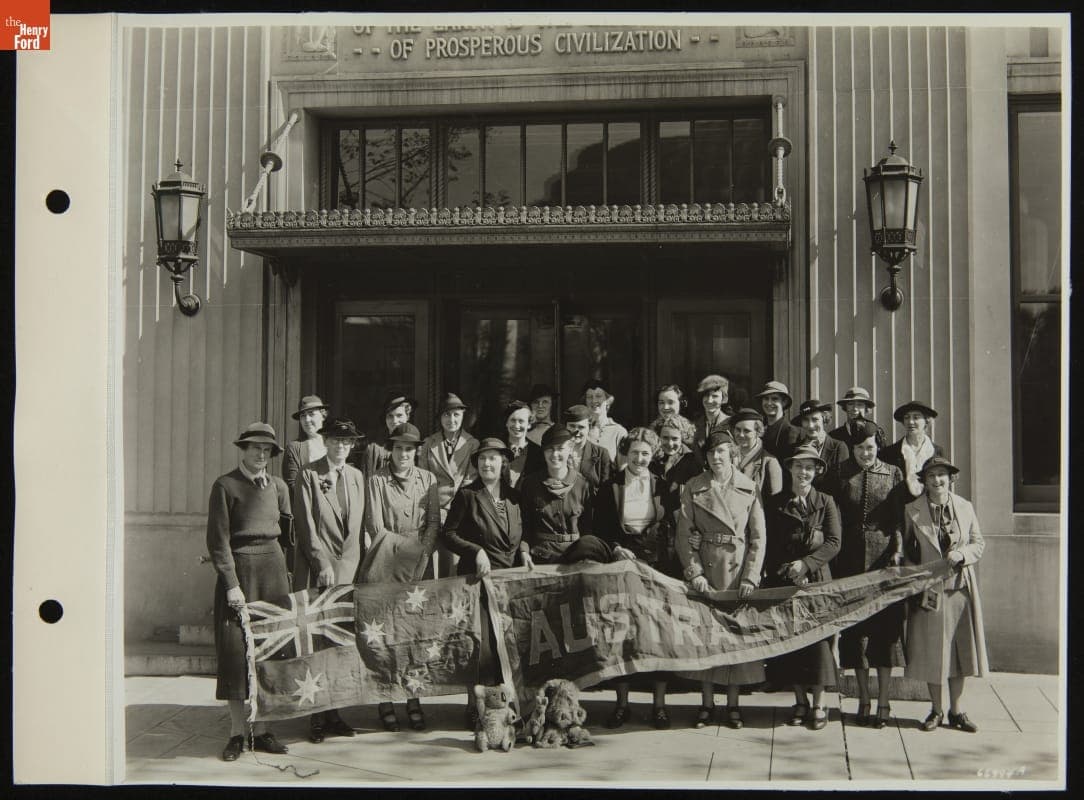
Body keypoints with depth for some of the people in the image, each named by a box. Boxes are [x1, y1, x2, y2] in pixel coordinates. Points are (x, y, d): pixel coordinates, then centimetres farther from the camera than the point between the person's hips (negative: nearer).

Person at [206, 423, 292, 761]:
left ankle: (261, 730, 12)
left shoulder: (278, 486, 11)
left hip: (273, 569, 4)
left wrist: (283, 568, 8)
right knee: (236, 648, -3)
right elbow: (218, 540, -7)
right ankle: (237, 732, 6)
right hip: (237, 570, -4)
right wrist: (232, 584, -13)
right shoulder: (225, 486, -3)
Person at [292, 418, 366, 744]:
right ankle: (318, 717, 1)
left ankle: (334, 713, 9)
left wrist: (360, 565, 8)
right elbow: (306, 525, -4)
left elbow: (360, 524, 15)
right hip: (317, 568, -4)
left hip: (350, 569, 4)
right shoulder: (308, 475, 1)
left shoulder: (357, 477, 15)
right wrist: (322, 564, -11)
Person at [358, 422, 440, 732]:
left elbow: (434, 522, 8)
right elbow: (376, 528, -3)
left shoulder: (427, 480, 11)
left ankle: (413, 700, 8)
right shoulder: (376, 481, 2)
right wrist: (409, 547, -7)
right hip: (385, 566, -2)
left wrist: (423, 553, -6)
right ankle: (385, 701, 3)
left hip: (419, 567, 3)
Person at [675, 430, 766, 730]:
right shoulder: (693, 488, 1)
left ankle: (733, 704, 12)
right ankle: (707, 703, 12)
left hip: (739, 568, 0)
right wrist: (695, 572, -9)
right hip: (705, 568, 0)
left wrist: (750, 577, -8)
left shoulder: (749, 489, 1)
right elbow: (683, 535, 0)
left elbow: (758, 538, 0)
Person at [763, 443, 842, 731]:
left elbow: (834, 543, -3)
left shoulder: (826, 502, 3)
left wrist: (805, 564, -14)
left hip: (817, 580, -1)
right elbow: (770, 545, 5)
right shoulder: (776, 504, 6)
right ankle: (800, 702, 15)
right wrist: (788, 572, -9)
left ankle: (818, 705, 6)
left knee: (818, 639, -3)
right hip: (784, 582, 2)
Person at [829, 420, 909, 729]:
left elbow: (900, 518, 2)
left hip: (884, 556, -1)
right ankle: (863, 700, 13)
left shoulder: (893, 474, 4)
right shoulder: (841, 475, 5)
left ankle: (883, 701, 7)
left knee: (885, 627, 0)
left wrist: (898, 551, -12)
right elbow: (833, 519, 3)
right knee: (855, 628, 4)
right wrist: (835, 560, -4)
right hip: (851, 558, 1)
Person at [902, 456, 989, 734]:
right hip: (929, 590, -2)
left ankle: (956, 711, 20)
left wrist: (962, 554, -11)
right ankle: (936, 711, 18)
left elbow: (979, 543, 8)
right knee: (931, 651, 4)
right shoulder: (912, 511, -2)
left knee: (959, 648, 7)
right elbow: (905, 550, 5)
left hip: (960, 588, 2)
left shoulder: (965, 508, 3)